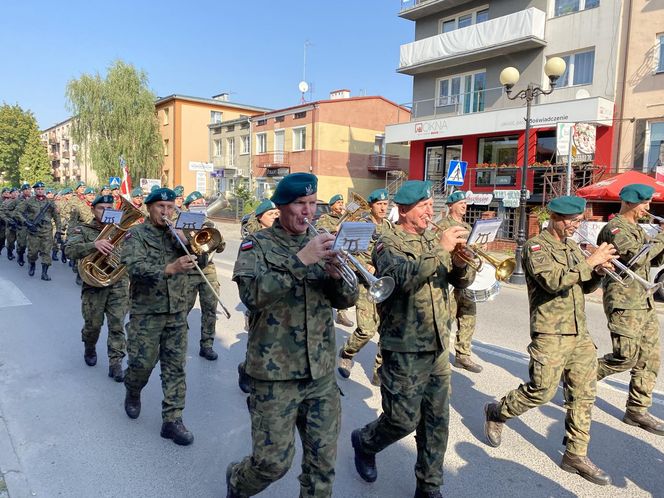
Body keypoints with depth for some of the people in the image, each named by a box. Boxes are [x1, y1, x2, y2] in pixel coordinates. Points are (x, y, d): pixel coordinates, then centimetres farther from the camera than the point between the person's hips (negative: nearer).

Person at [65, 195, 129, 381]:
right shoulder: (83, 230, 1)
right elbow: (70, 250, -17)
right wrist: (94, 244, -34)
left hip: (119, 283, 1)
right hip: (94, 284, -1)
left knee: (117, 325, -1)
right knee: (93, 325, 10)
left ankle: (115, 363, 6)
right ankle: (89, 349, 40)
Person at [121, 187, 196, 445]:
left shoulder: (177, 234, 11)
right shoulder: (136, 234, -3)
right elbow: (135, 267, -20)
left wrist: (183, 241, -14)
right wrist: (169, 268, -35)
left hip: (177, 311, 4)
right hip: (146, 311, -3)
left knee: (175, 366, 4)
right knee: (142, 362, 3)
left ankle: (172, 420, 12)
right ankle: (133, 393, 36)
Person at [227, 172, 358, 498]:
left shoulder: (321, 242, 7)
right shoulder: (258, 245, -5)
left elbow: (346, 300, 4)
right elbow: (251, 295, -22)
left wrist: (338, 276, -18)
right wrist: (300, 260, -28)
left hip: (321, 372, 4)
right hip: (276, 373, -4)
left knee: (323, 462, 10)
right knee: (274, 460, 5)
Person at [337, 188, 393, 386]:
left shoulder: (390, 227, 12)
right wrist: (367, 267, -20)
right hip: (366, 283, -5)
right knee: (367, 329, -9)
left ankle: (380, 373, 15)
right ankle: (346, 353, 21)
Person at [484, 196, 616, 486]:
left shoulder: (573, 247, 15)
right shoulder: (536, 246, -9)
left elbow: (585, 287, 18)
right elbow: (553, 280, -24)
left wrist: (598, 272, -3)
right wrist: (590, 262, -21)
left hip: (580, 333, 8)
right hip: (550, 334, -7)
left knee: (583, 395, 8)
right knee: (541, 391, -3)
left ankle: (575, 454, 20)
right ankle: (496, 413, 22)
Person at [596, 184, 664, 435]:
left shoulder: (637, 229, 20)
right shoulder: (615, 228, -10)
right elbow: (636, 257, -23)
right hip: (623, 302, -9)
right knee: (627, 356, -10)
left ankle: (637, 410, 16)